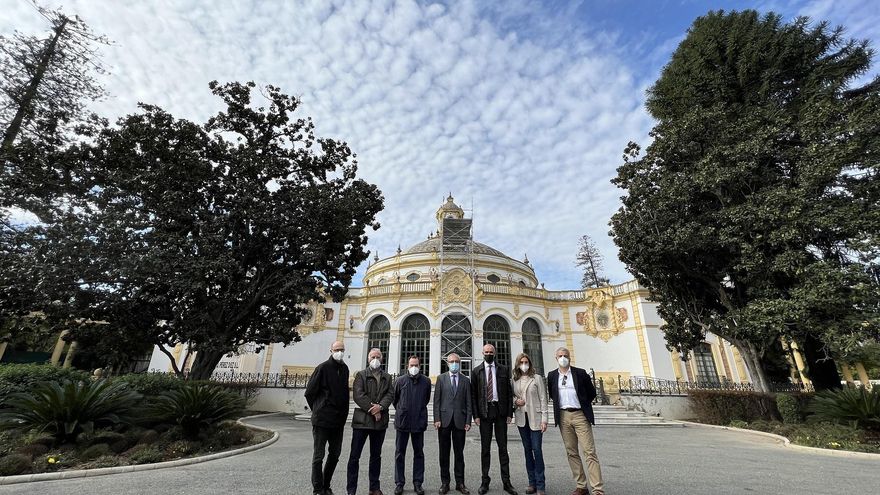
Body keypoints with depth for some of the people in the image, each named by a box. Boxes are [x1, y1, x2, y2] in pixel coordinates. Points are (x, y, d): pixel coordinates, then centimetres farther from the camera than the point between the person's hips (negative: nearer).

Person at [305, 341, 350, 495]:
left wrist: (343, 413, 10)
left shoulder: (344, 369, 5)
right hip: (322, 419, -6)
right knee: (318, 455, 5)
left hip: (338, 420, 6)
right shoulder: (323, 368, -12)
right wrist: (317, 410, 1)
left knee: (335, 454, 15)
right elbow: (309, 392, -7)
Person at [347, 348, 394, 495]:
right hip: (362, 420, -3)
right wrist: (372, 409, -16)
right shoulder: (361, 375, 1)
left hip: (380, 421, 3)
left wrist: (380, 407, -16)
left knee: (376, 456, 13)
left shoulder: (387, 377, 12)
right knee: (355, 456, 1)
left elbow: (390, 395, 1)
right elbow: (357, 395, -10)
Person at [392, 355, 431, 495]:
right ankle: (399, 483, 20)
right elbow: (394, 399, 11)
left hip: (419, 422, 0)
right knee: (399, 453, 8)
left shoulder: (426, 381, -2)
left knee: (419, 453, 9)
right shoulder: (400, 381, -3)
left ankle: (418, 483, 21)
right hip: (402, 421, 0)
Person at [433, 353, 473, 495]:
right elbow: (436, 400, 0)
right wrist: (437, 419, -7)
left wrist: (468, 421, -2)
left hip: (460, 420, 1)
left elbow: (468, 402, 5)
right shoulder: (441, 378, 4)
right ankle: (445, 482, 19)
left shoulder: (465, 380, 7)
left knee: (459, 453, 8)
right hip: (444, 419, -1)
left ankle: (460, 483, 19)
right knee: (444, 453, 8)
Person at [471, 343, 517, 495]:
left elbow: (509, 392, 5)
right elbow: (473, 395, 2)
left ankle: (506, 481, 15)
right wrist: (476, 415, -5)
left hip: (500, 411, 1)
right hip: (484, 411, 0)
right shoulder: (476, 371, 3)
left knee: (503, 447, 6)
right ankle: (485, 481, 17)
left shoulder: (503, 370, 5)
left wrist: (510, 413, -1)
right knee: (485, 447, 7)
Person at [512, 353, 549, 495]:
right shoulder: (514, 380, 7)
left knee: (537, 449, -6)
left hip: (535, 417, -3)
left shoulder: (537, 378, -2)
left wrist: (544, 419, -9)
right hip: (521, 418, 4)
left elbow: (543, 399, -4)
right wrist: (515, 401, -5)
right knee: (527, 449, 10)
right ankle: (532, 482, 21)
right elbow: (511, 396, 17)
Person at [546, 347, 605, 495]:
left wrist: (582, 405, 8)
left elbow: (592, 392, 8)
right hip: (563, 416, 3)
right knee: (571, 452, 9)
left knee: (589, 452, -4)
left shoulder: (580, 373, -1)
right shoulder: (552, 376, 5)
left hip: (580, 415, -3)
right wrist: (560, 405, 9)